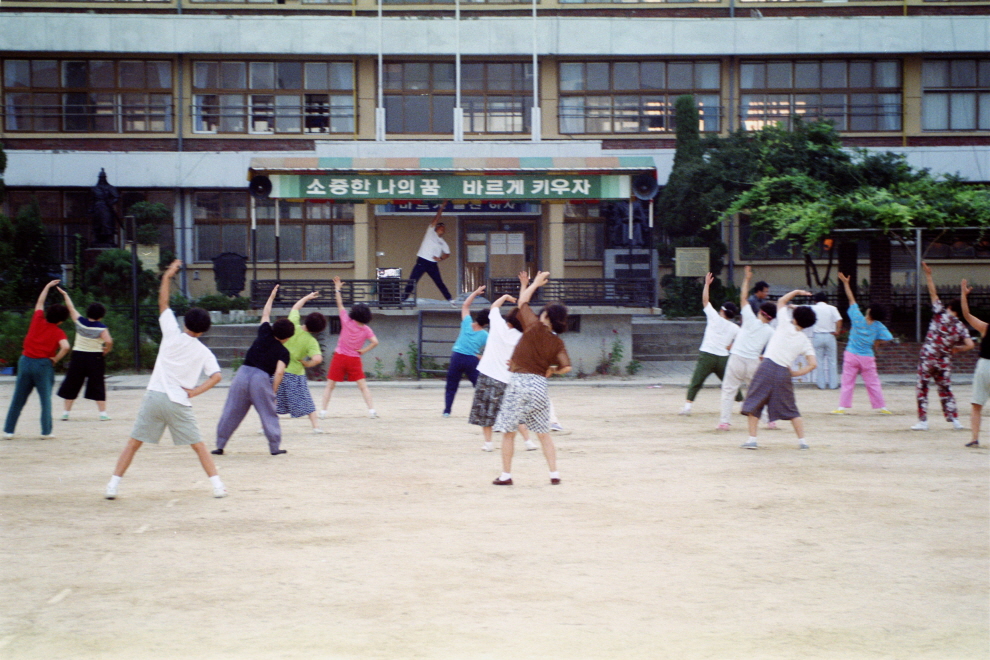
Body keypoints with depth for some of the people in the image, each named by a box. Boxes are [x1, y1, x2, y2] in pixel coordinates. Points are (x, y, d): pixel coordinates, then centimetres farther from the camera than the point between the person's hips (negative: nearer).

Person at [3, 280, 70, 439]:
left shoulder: (37, 321, 5)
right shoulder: (58, 332, -5)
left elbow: (40, 303, 21)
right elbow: (65, 347, -23)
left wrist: (48, 286, 32)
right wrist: (55, 359, -7)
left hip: (25, 361, 4)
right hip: (43, 365, -4)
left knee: (18, 399, 9)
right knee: (46, 399, 6)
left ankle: (8, 430, 11)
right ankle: (46, 431, 5)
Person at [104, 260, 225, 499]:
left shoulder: (172, 335, 2)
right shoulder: (203, 352, 5)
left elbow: (163, 304, 10)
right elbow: (216, 376, -7)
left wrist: (167, 277, 16)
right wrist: (195, 391, -6)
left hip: (154, 397, 0)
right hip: (180, 403, 0)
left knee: (133, 443, 7)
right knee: (198, 446, 11)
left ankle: (113, 485, 2)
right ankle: (217, 485, 5)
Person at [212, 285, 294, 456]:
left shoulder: (264, 334, 13)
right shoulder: (283, 352, 3)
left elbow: (265, 314, 29)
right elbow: (279, 373, -9)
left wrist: (272, 295, 40)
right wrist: (273, 392, -2)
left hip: (243, 373, 4)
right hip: (262, 379, -4)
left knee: (231, 413, 8)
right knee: (269, 414, 9)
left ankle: (220, 446, 12)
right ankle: (275, 447, 11)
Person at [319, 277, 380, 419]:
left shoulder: (347, 322, -8)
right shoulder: (366, 330, -5)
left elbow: (340, 305, -1)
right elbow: (375, 342, -17)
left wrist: (337, 289, 8)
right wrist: (364, 350, -4)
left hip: (339, 357, 0)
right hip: (354, 359, 1)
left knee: (329, 386, 7)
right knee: (363, 386, 5)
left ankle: (323, 411, 5)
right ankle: (371, 410, -3)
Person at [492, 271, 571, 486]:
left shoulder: (535, 327, -8)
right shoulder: (558, 342, 2)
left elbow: (522, 300, 4)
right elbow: (565, 367, -5)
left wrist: (536, 282, 17)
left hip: (520, 382, -4)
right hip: (540, 386, 4)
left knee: (508, 432, 6)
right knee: (544, 434, 14)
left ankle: (506, 475, 8)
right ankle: (554, 474, 9)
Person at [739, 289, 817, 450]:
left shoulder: (786, 326, 0)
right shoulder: (805, 341, 7)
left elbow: (781, 301, 14)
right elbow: (813, 364, 0)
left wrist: (796, 292, 23)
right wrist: (796, 373, 7)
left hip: (767, 367, -3)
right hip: (784, 372, 3)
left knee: (753, 404, 7)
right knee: (791, 410, 15)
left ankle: (752, 439, 2)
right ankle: (802, 440, 11)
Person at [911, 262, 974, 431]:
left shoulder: (941, 314, -6)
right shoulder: (961, 327, 2)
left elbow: (933, 294, -4)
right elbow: (970, 345, -8)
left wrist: (928, 275, 1)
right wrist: (956, 349, 8)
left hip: (927, 358, -3)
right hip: (944, 362, 3)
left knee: (922, 389, 5)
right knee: (946, 390, 14)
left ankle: (923, 421, 2)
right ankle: (954, 419, 10)